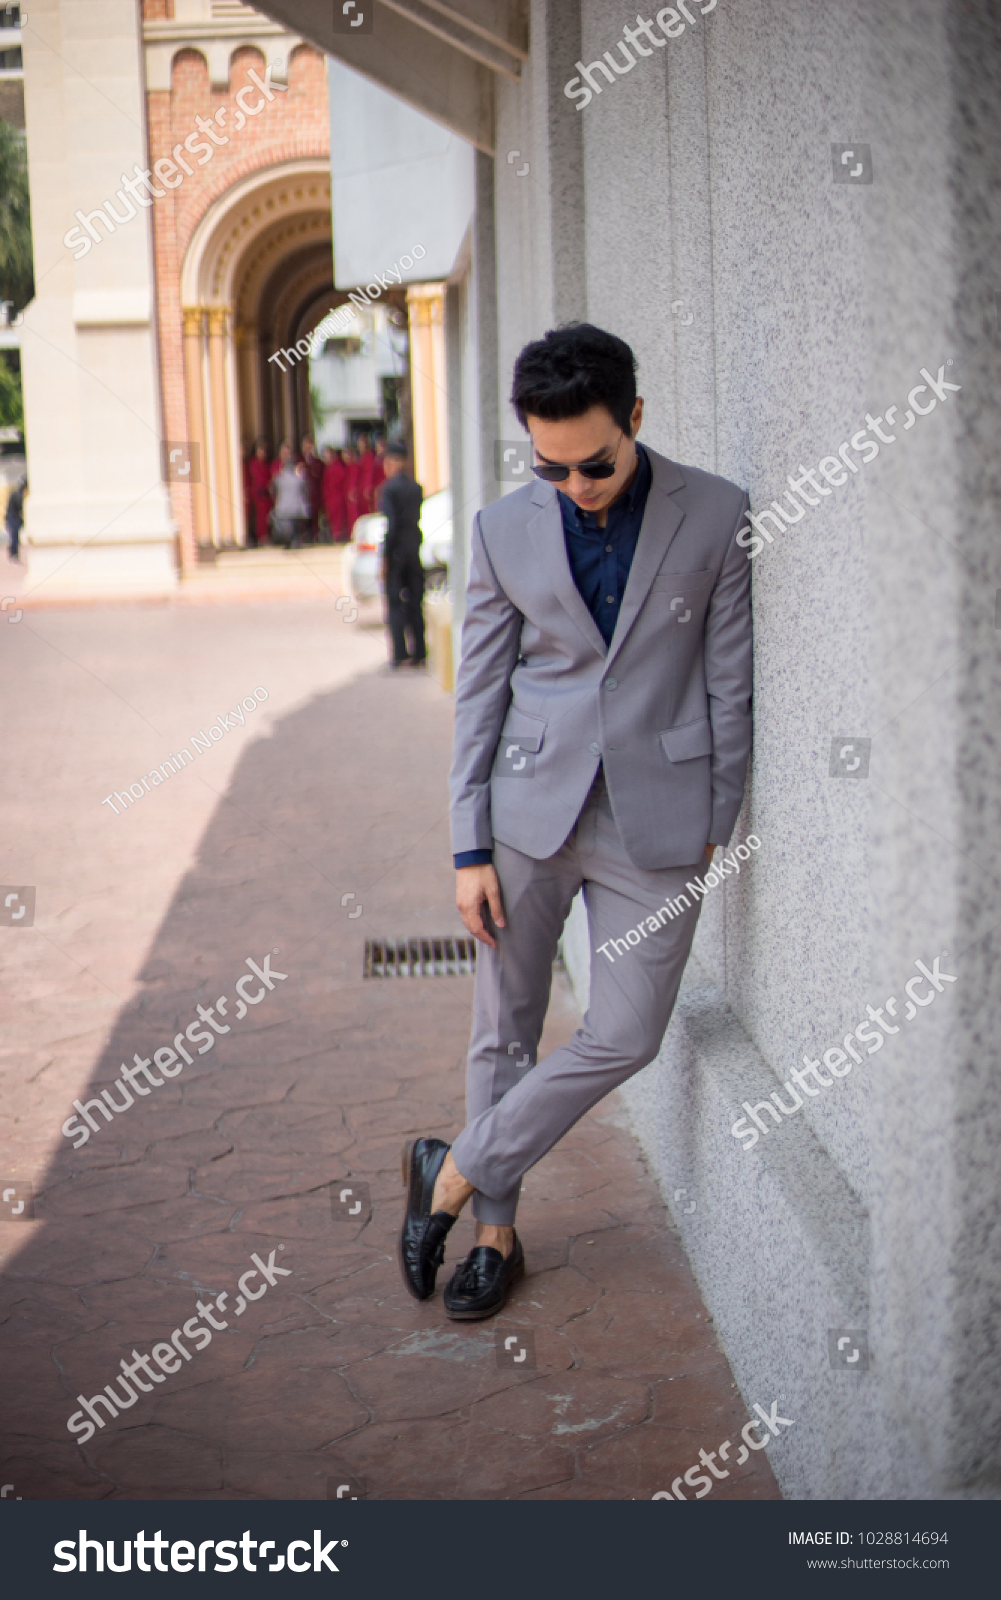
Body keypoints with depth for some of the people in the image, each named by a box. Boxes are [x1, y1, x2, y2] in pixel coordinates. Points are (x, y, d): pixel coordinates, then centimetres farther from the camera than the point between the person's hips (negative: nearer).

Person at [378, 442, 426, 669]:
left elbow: (392, 524, -16)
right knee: (415, 604, 10)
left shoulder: (389, 487, -12)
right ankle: (419, 653, 11)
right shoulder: (416, 487, 8)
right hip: (415, 548, 6)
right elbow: (416, 518, 10)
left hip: (396, 549, -6)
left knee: (395, 605, 0)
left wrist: (385, 557, -13)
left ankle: (401, 655, -3)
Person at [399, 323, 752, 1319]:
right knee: (504, 1033, 7)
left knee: (624, 1038, -2)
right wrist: (470, 847, -1)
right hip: (530, 807, 1)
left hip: (656, 817, -1)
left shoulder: (716, 516, -3)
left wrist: (717, 824, 1)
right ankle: (495, 1232, 25)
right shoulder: (503, 530, 1)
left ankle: (455, 1173, 16)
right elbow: (478, 695, 3)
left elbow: (730, 680, 1)